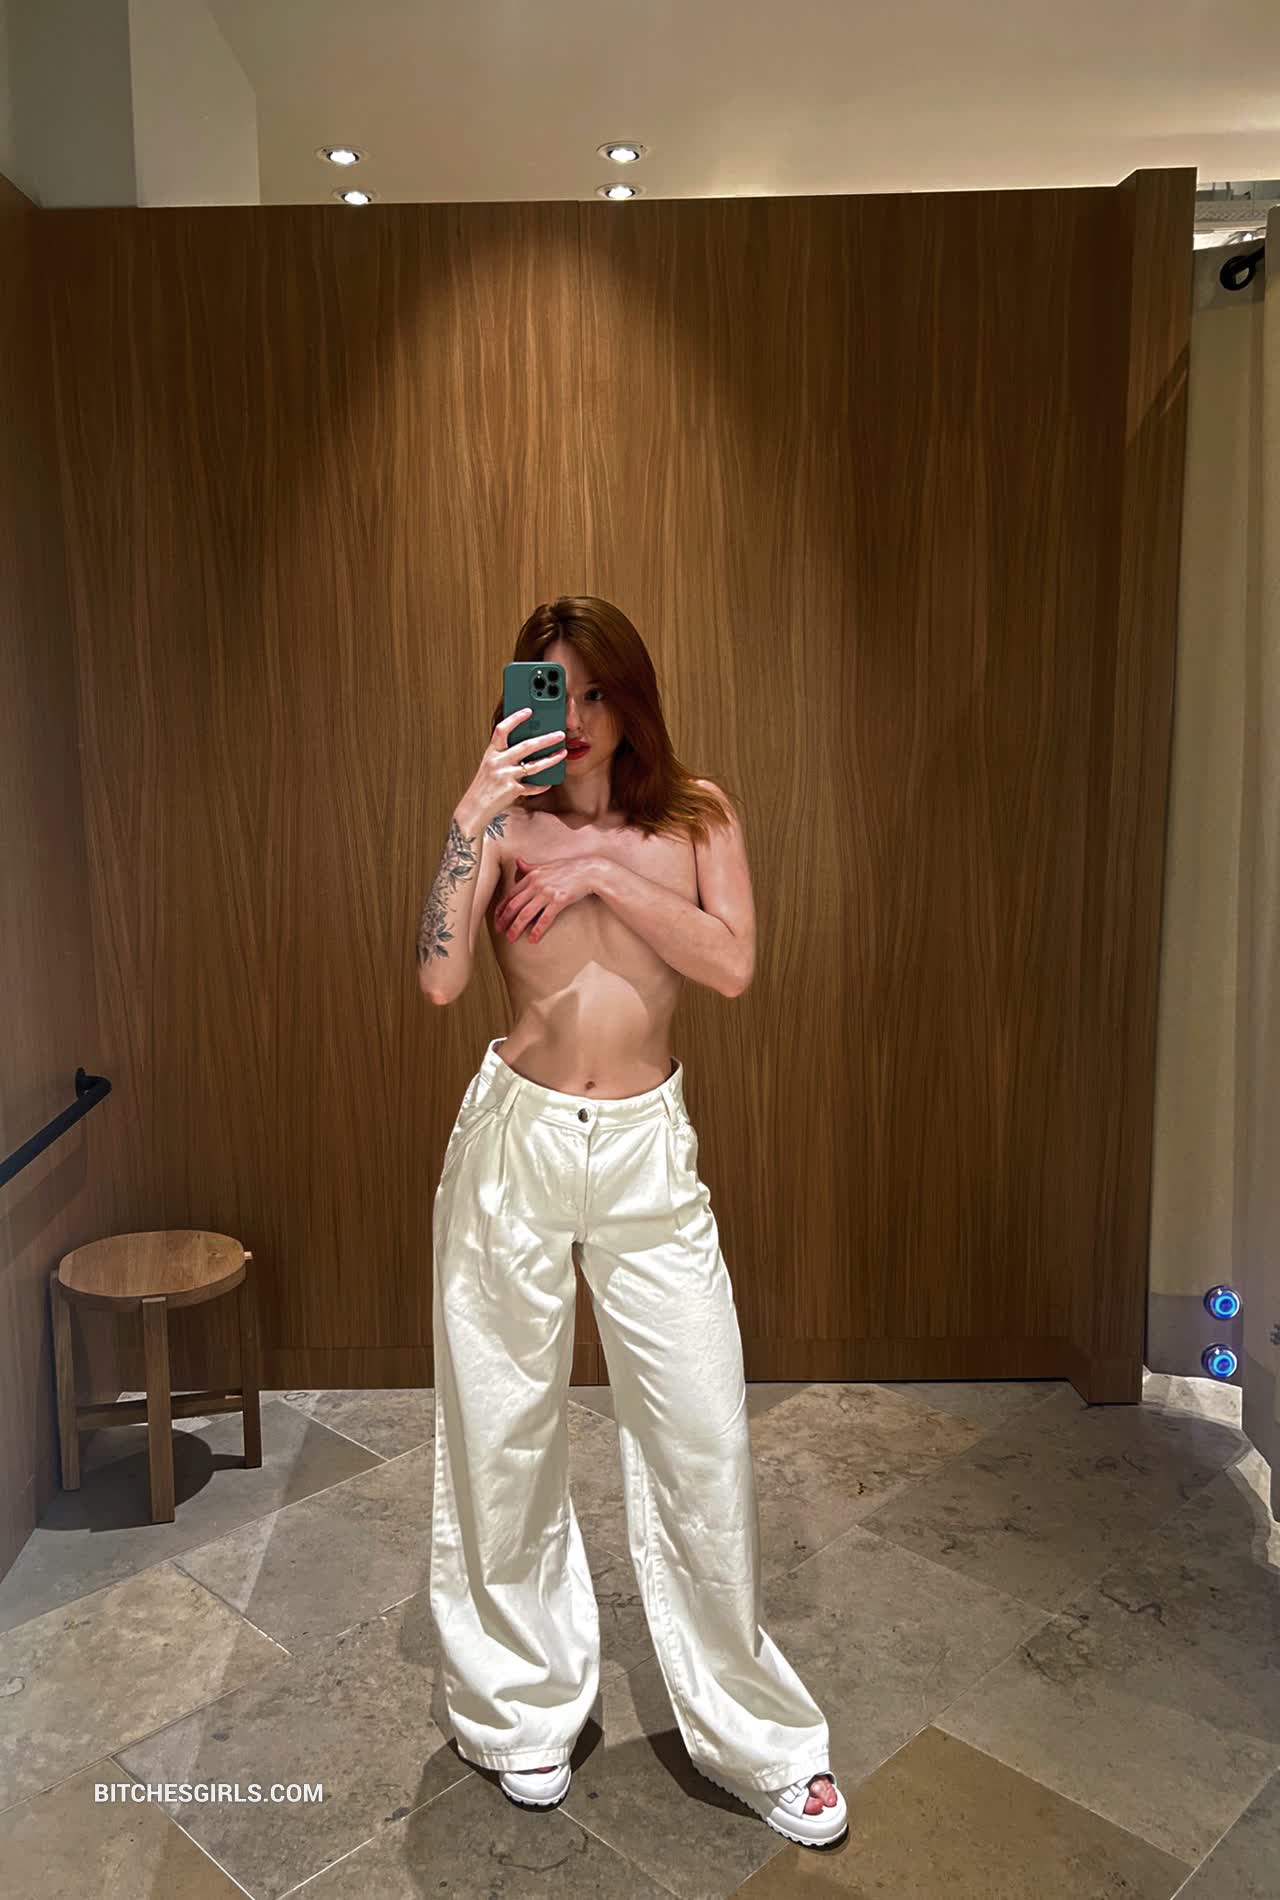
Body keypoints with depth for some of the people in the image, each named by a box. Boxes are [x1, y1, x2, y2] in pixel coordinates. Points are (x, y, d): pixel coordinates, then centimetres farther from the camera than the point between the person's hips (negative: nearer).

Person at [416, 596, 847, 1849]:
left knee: (702, 1439, 4)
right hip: (516, 1138, 0)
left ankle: (755, 1737, 25)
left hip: (646, 1147, 0)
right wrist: (474, 817, -21)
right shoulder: (506, 824, 0)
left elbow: (733, 966, -12)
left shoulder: (696, 816, 4)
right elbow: (439, 979, -15)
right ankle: (523, 1710, 34)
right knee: (505, 1431, 11)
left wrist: (605, 874, -16)